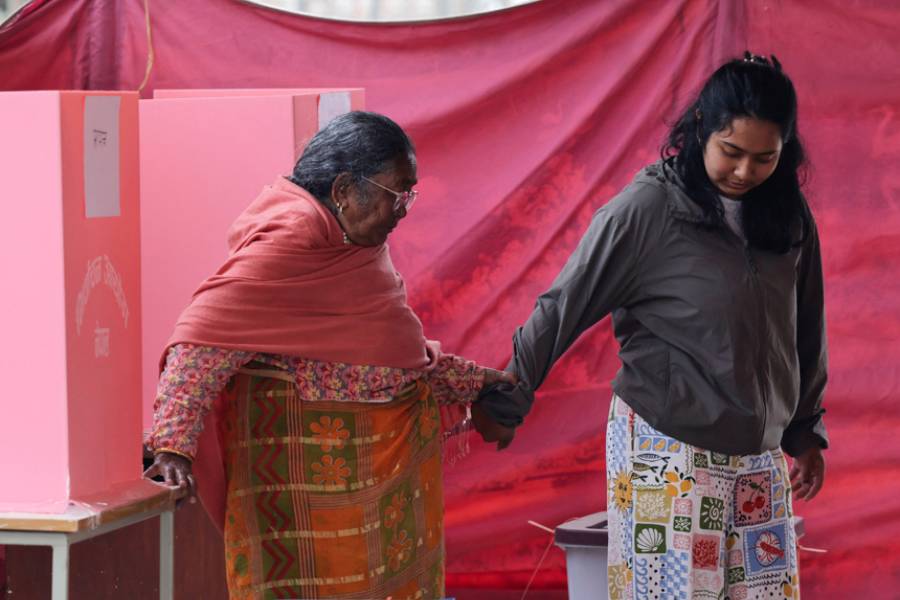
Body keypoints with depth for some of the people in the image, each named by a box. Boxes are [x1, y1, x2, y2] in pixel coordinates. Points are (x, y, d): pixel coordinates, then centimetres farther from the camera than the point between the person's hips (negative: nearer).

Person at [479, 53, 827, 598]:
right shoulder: (649, 208, -10)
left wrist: (807, 430, 18)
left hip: (759, 452, 5)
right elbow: (564, 307, -6)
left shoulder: (789, 216, 4)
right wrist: (508, 400, -4)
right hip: (668, 451, -5)